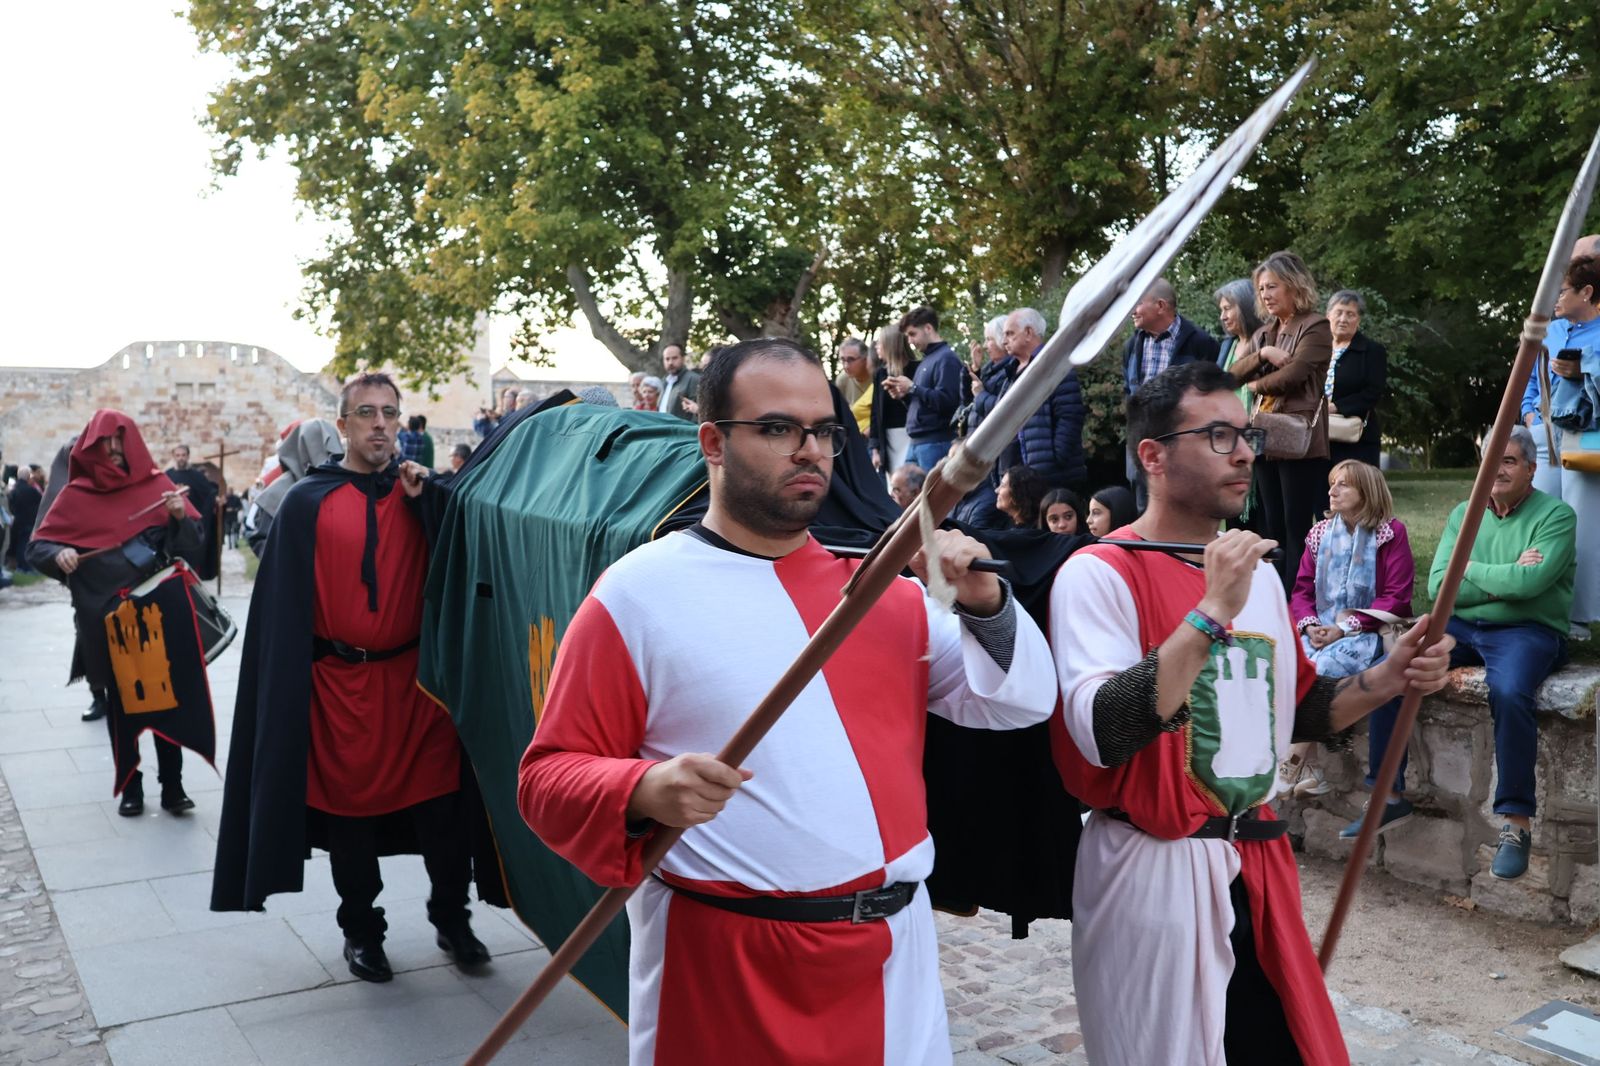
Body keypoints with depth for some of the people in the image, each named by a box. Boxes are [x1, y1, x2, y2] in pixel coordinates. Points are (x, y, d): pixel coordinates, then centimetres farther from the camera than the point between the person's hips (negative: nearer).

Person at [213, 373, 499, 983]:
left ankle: (451, 918, 23)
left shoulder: (421, 491, 7)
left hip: (415, 679, 1)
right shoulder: (308, 503, 1)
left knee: (442, 808, 3)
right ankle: (361, 930, 28)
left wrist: (426, 500, -10)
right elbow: (284, 608, -1)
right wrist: (290, 685, -7)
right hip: (341, 684, -1)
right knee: (350, 811, 9)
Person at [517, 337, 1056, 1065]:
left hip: (890, 945, 4)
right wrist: (641, 794, -27)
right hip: (719, 958, -4)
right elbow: (549, 776, -8)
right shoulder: (639, 593, -8)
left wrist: (983, 601, -10)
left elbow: (1020, 703, 6)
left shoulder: (882, 582, 6)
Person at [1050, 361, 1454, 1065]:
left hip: (1257, 865, 7)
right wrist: (1212, 611, -29)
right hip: (1151, 873, -7)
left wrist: (1386, 680, 2)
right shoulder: (1099, 572, -14)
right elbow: (1103, 733, -27)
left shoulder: (1259, 574, 11)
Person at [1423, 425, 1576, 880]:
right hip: (1460, 626, 5)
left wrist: (1470, 569, -5)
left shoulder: (1555, 515, -2)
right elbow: (1437, 585, 1)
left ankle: (1517, 821, -23)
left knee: (1509, 693, -35)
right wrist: (1504, 579, -9)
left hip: (1528, 630, -5)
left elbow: (1530, 581, -20)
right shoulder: (1464, 513, 12)